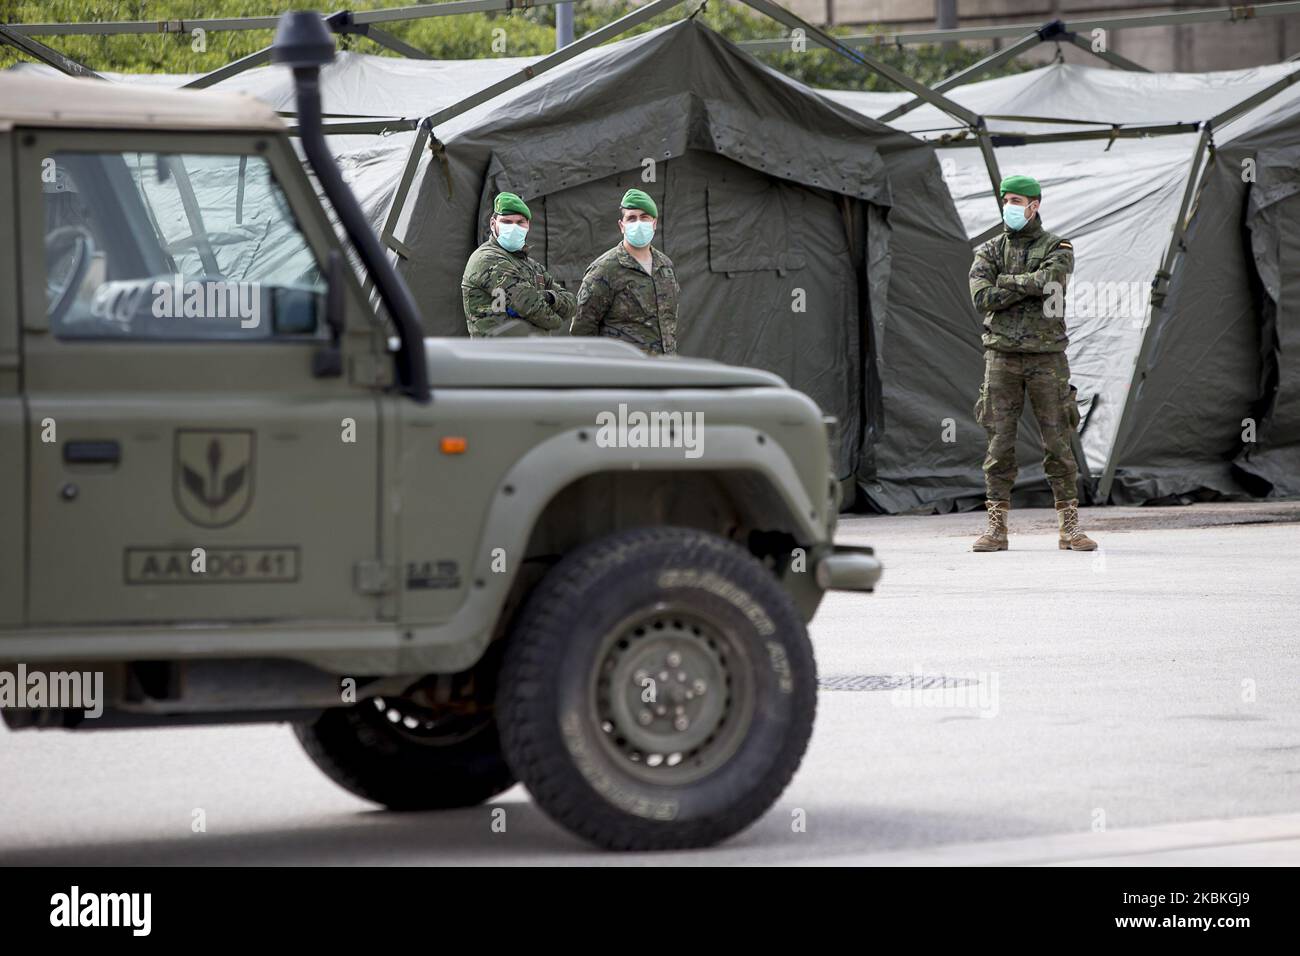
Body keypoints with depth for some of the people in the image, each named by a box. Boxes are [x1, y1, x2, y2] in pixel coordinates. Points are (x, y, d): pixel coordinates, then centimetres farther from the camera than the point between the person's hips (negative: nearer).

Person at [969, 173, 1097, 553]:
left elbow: (1049, 280, -19)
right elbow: (983, 297, -9)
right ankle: (996, 529, 2)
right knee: (999, 443, -1)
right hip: (1002, 356, 1)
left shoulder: (1058, 249, 3)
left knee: (1057, 442, -1)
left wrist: (1006, 282, -8)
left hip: (1046, 356, -1)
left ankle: (1069, 528, 3)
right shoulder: (989, 251, 8)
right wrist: (1030, 285, -11)